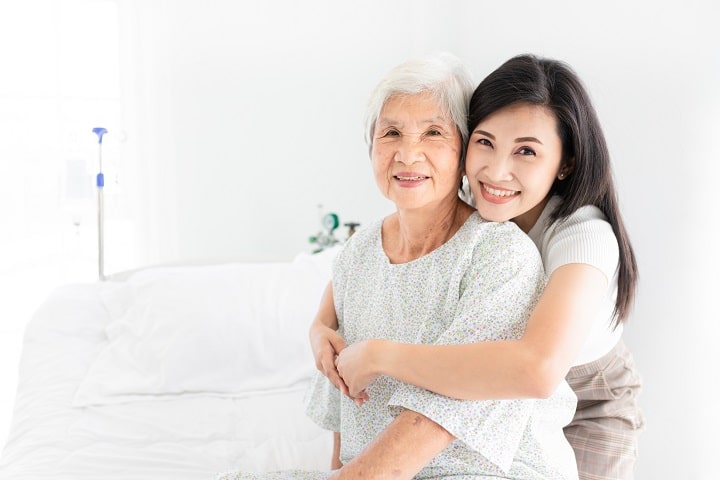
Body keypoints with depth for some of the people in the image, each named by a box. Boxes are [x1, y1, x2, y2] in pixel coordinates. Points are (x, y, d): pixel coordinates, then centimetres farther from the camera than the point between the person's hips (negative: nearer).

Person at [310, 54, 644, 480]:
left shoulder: (584, 235, -36)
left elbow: (538, 370, -54)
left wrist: (377, 354, -47)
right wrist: (321, 324, -21)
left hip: (587, 412, -4)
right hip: (499, 401, 4)